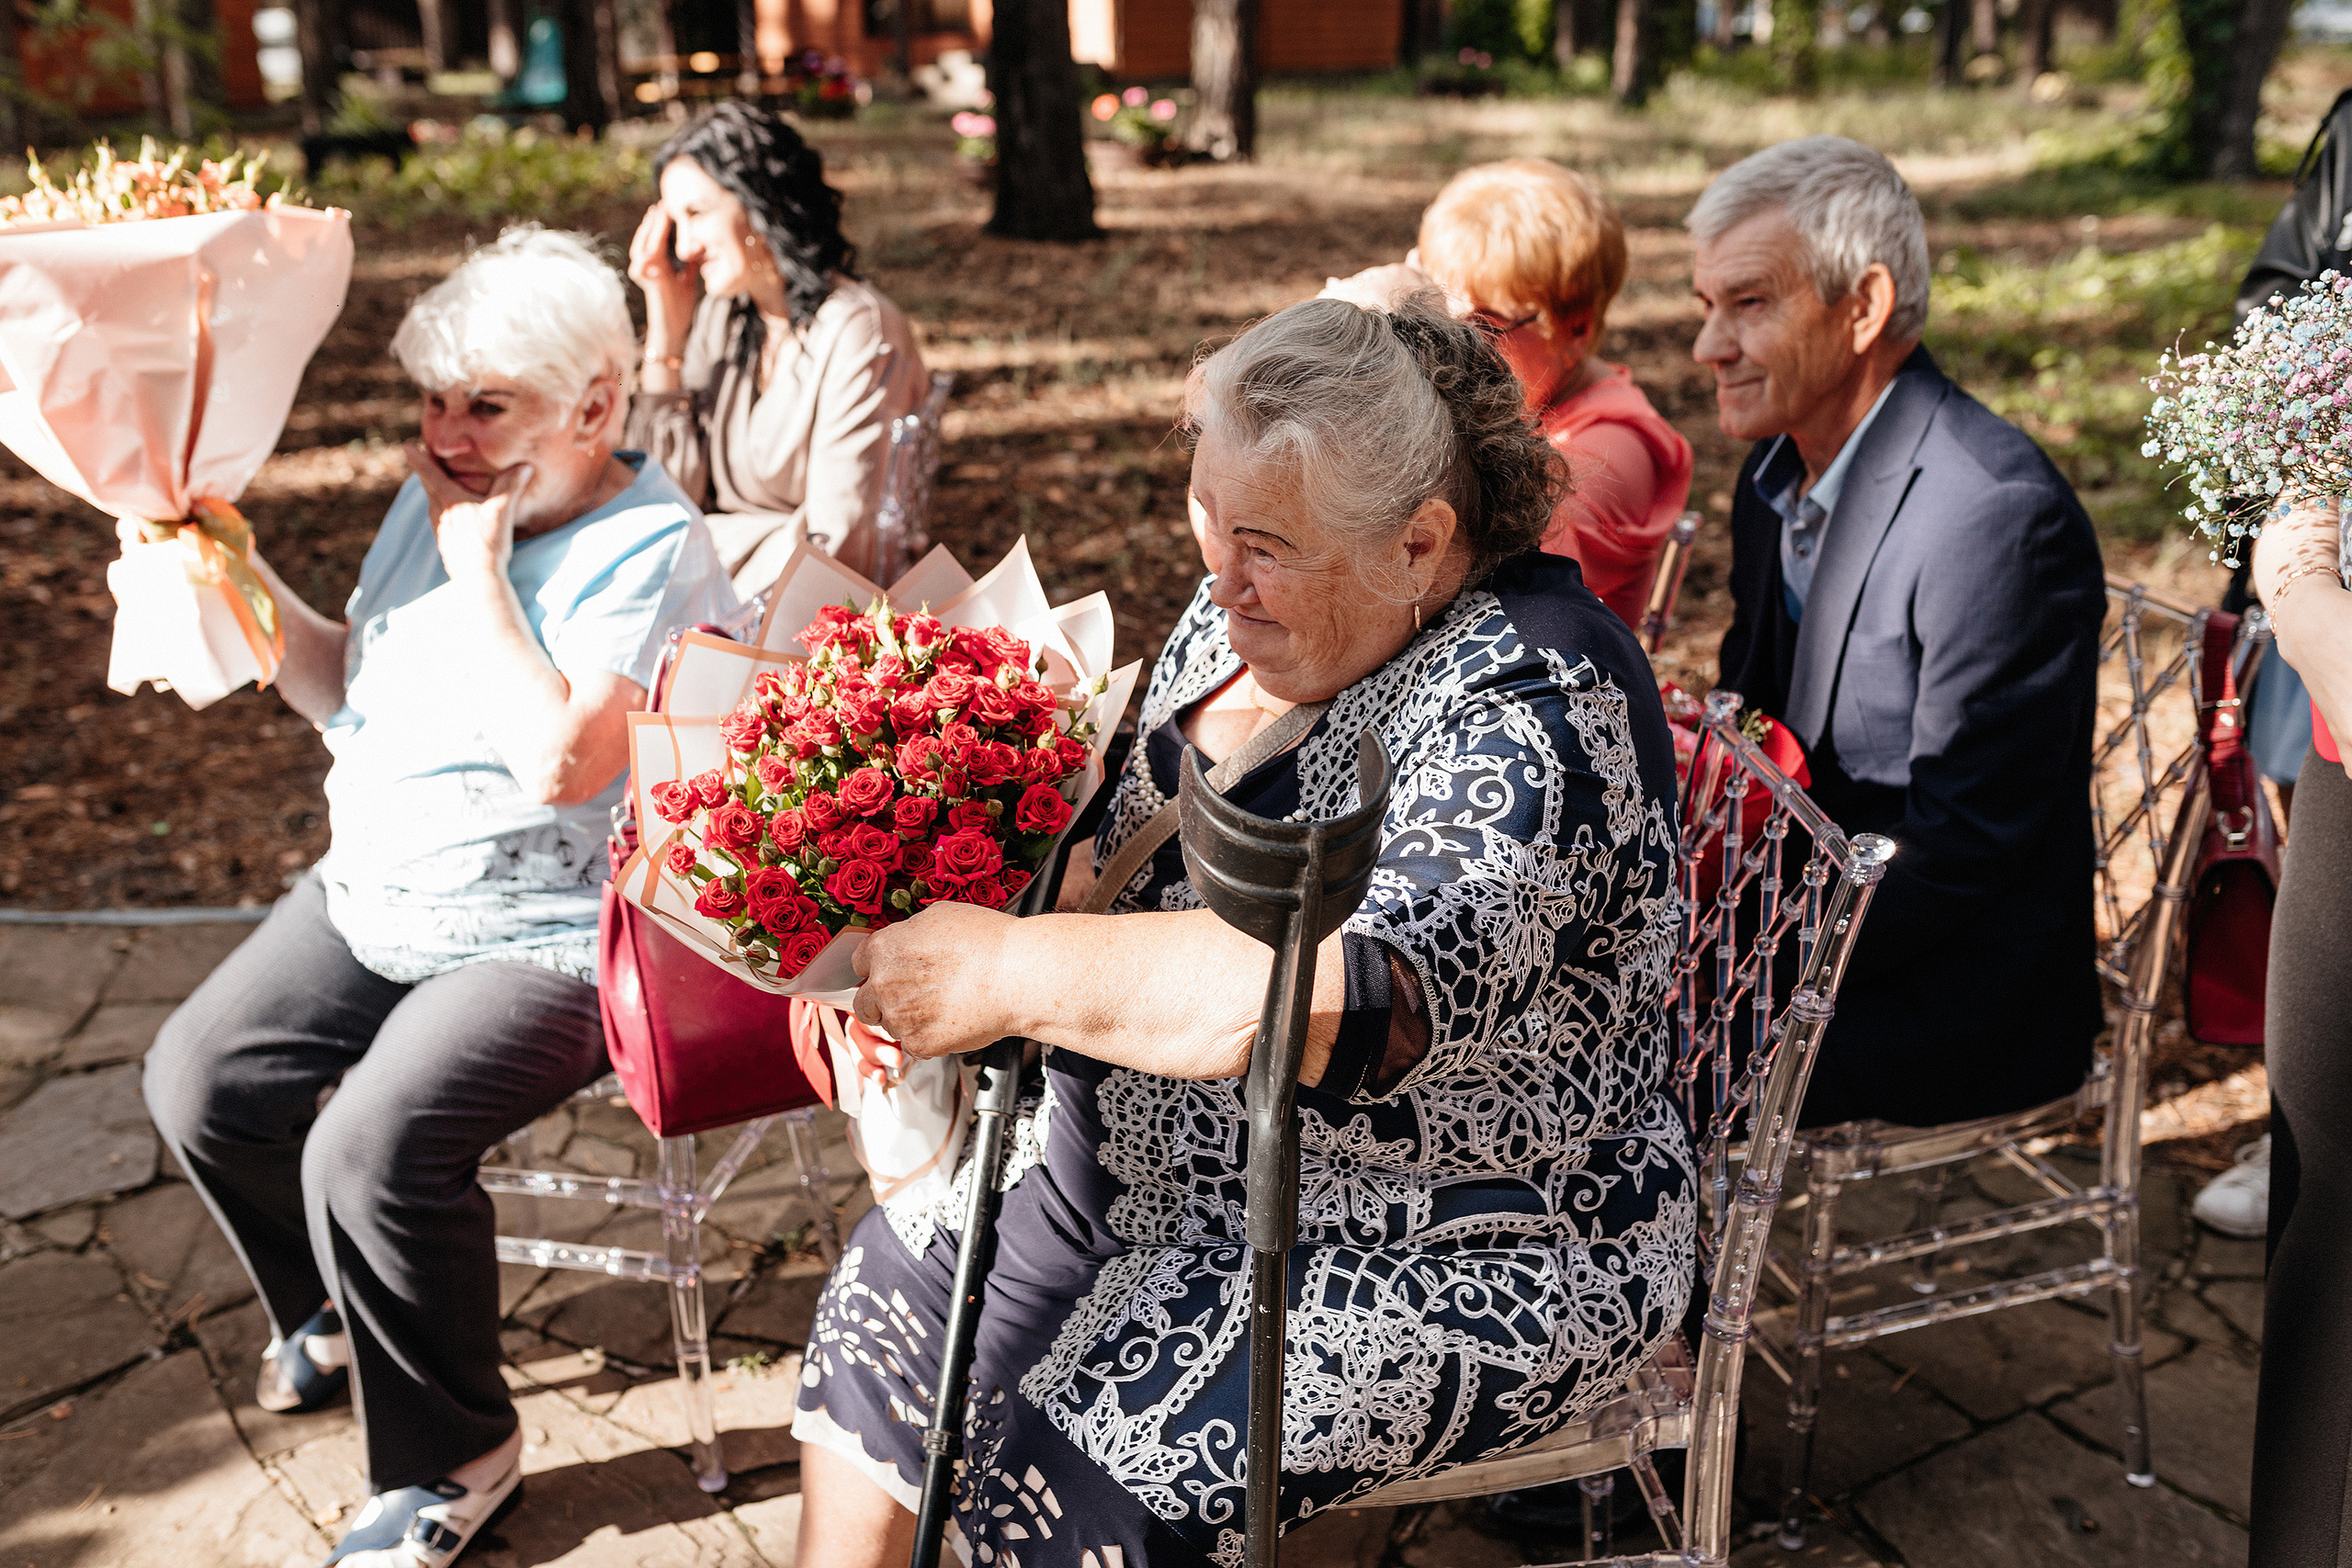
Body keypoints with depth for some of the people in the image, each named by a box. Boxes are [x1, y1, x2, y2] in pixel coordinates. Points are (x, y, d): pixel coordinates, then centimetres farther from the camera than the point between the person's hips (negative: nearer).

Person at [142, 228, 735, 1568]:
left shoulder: (652, 550, -18)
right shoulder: (439, 501, 6)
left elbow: (561, 764, -30)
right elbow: (349, 691, 15)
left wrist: (480, 573, -23)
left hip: (547, 938, -8)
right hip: (372, 892, 9)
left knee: (374, 1148, -24)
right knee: (202, 1081, 2)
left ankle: (454, 1458, 3)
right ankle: (333, 1313, 32)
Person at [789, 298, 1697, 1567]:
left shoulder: (1537, 704, -25)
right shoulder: (1249, 618, 0)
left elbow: (1364, 994, -39)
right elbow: (1135, 863, 12)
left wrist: (1012, 974, -38)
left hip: (1452, 1250, -8)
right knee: (881, 1315, 10)